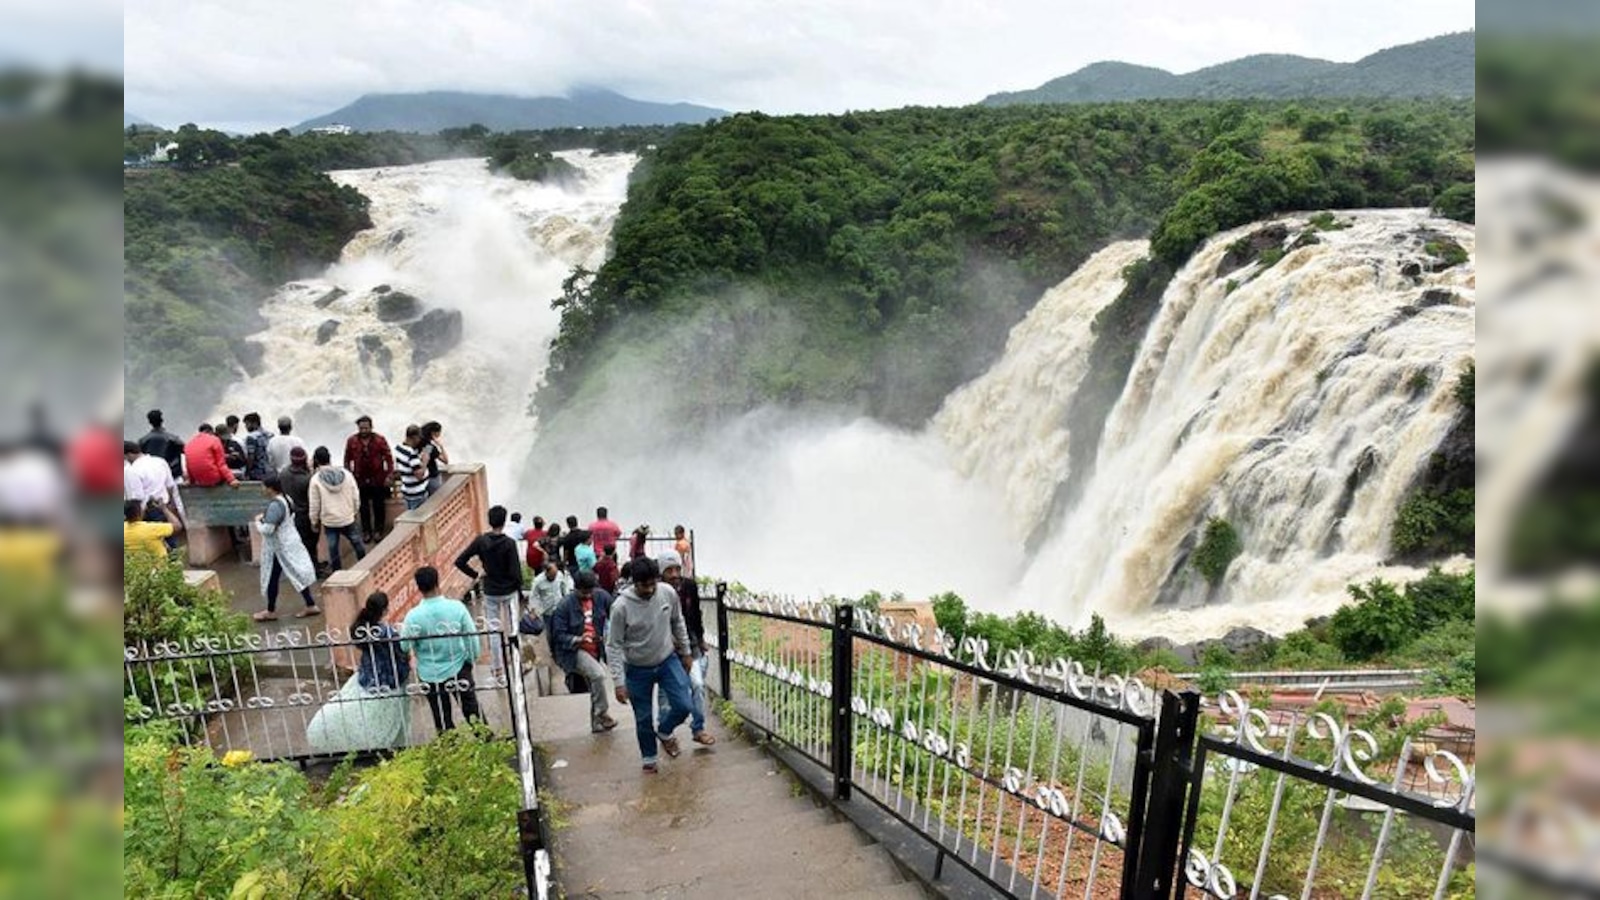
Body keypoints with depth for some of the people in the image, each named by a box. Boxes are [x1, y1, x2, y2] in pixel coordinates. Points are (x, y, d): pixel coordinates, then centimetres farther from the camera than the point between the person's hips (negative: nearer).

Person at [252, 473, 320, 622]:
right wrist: (266, 517, 9)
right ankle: (311, 605, 17)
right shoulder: (286, 499, 3)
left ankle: (271, 611, 21)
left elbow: (267, 530, -25)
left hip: (279, 547, -9)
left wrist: (258, 521, -5)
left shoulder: (274, 505, -25)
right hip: (291, 542, 9)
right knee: (297, 574, 13)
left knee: (272, 579, 7)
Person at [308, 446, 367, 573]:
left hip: (329, 521, -2)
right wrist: (355, 511, 14)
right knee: (357, 544, 18)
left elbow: (314, 505, -7)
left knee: (333, 549, 11)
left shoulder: (316, 480, -13)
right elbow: (356, 497, -2)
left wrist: (314, 522, 7)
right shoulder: (346, 474, -9)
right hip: (348, 518, 2)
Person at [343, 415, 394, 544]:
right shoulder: (351, 441, -7)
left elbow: (388, 458, -7)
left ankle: (378, 530, 26)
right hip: (360, 479, 1)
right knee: (364, 507, 13)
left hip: (378, 479, -1)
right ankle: (366, 531, 28)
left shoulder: (380, 440, -12)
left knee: (379, 506, 10)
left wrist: (390, 475, -10)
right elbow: (347, 460, 2)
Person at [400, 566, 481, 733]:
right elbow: (471, 636, -10)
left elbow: (404, 646, -12)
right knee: (471, 708, 20)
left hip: (430, 674, -1)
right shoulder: (456, 606, -18)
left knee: (443, 719, 17)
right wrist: (471, 658, 8)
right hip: (459, 668, 1)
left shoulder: (413, 616, -21)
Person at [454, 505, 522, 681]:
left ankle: (497, 670, 17)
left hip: (490, 592, 2)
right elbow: (515, 571, -16)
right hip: (509, 591, -2)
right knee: (513, 628, 13)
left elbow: (459, 562, -8)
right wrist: (520, 592, -3)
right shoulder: (509, 543, -16)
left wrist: (475, 575, 4)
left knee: (494, 630, 11)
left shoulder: (480, 541, -8)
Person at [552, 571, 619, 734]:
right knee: (598, 674, -26)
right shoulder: (565, 606, -18)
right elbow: (560, 635, -15)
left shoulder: (601, 596, -8)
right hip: (574, 651, -5)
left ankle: (596, 724, 32)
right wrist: (577, 639, -31)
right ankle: (602, 713, -9)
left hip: (596, 650, 5)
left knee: (595, 688, 15)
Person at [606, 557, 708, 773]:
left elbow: (678, 623, 3)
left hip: (668, 660, 2)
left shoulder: (668, 593, -15)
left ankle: (663, 731, 27)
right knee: (643, 718, 9)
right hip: (638, 669, -2)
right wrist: (619, 682, -18)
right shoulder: (621, 607, -25)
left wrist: (686, 653, 11)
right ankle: (649, 758, 35)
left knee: (683, 706, -6)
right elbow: (614, 646, -17)